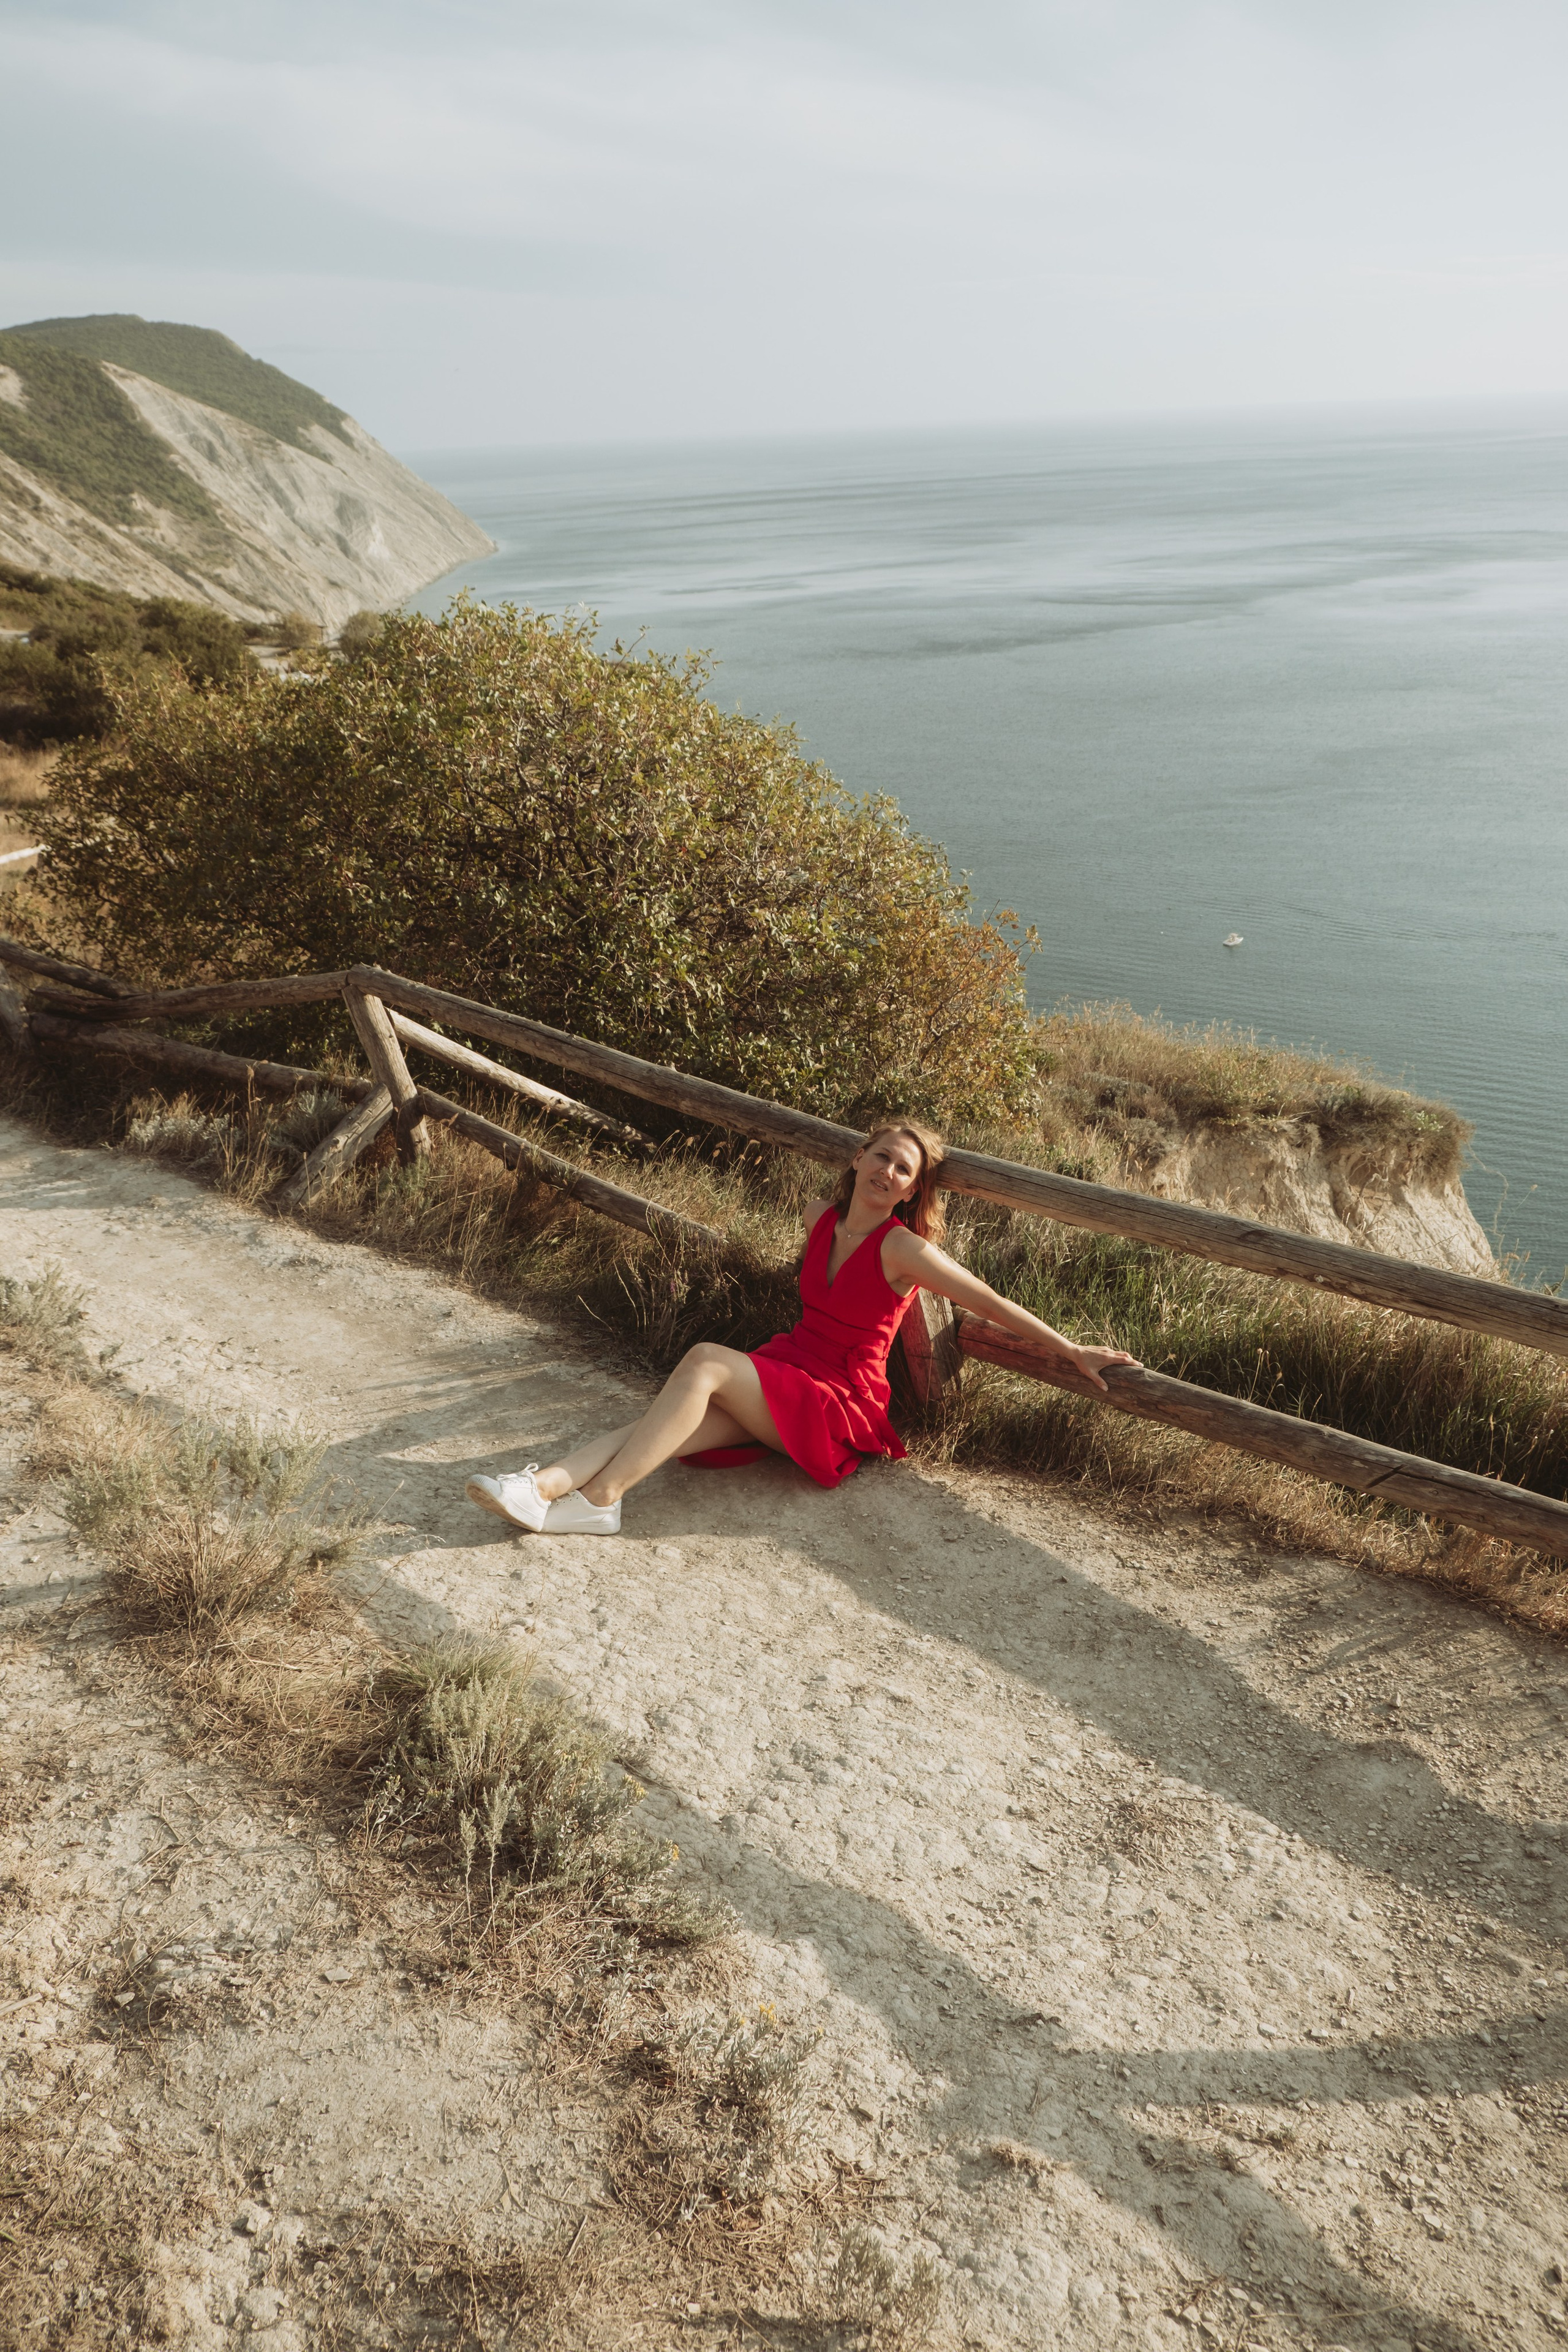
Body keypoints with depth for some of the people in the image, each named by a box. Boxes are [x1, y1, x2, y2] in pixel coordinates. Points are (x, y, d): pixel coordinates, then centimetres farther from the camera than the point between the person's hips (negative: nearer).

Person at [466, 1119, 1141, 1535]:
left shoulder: (903, 1248, -11)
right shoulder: (820, 1218, 7)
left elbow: (991, 1303, -9)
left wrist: (1074, 1353, -7)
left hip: (839, 1405, -6)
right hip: (783, 1372, 6)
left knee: (706, 1361, -31)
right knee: (670, 1424, -23)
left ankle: (599, 1499, -37)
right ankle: (547, 1483, -39)